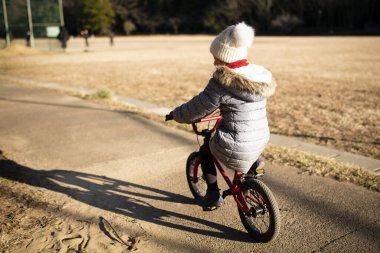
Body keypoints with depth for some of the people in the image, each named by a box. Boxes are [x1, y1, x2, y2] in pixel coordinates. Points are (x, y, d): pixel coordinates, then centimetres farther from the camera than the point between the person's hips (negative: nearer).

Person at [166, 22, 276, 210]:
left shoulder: (222, 83, -17)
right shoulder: (261, 76, 4)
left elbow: (197, 108, -10)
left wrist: (175, 114, 8)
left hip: (234, 149, -6)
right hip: (261, 143, 7)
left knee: (205, 151, 25)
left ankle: (214, 195, 23)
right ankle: (254, 165, 30)